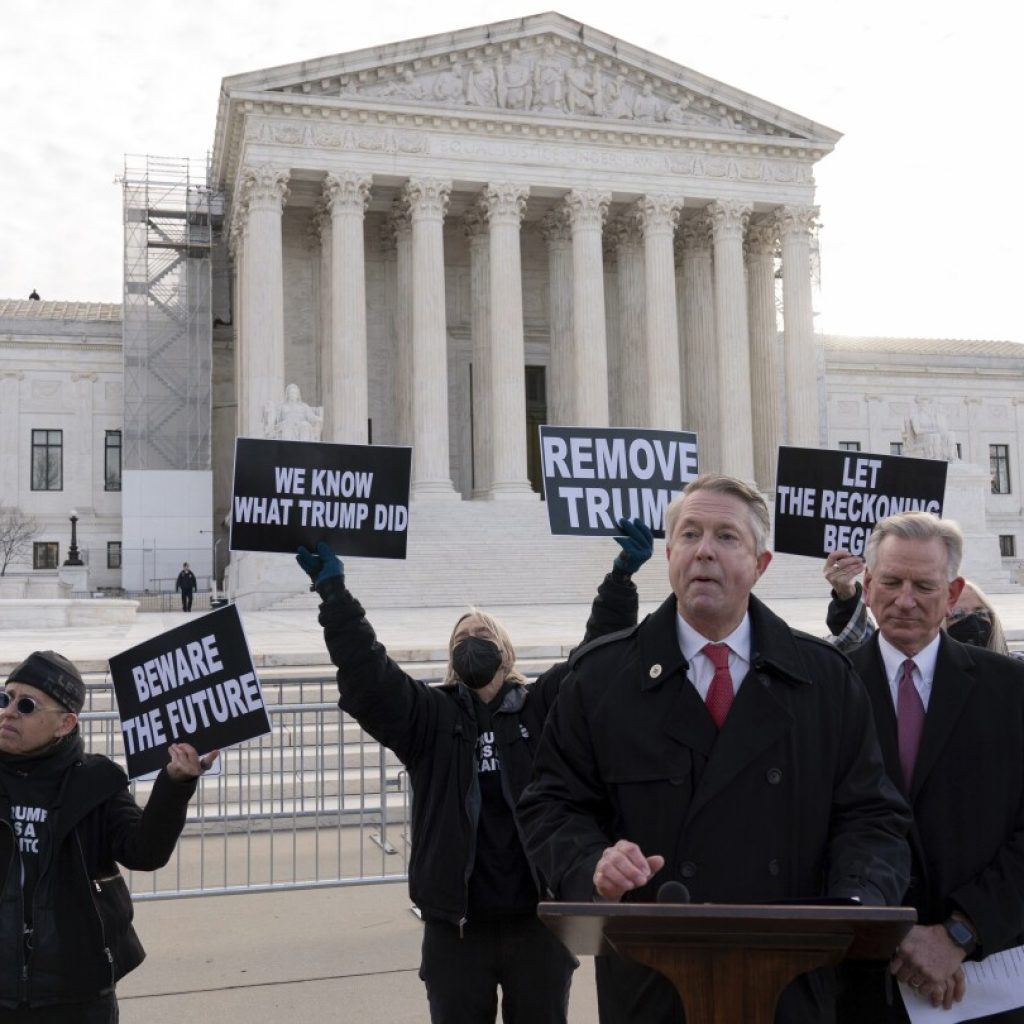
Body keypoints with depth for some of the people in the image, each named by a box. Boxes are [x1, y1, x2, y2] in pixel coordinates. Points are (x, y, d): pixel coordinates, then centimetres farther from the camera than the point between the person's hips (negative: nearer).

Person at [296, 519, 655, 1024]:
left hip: (538, 920, 0)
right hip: (456, 926, 0)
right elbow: (365, 671, -8)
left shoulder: (545, 705, 3)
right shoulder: (429, 716, 3)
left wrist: (621, 576, -16)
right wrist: (333, 590, -15)